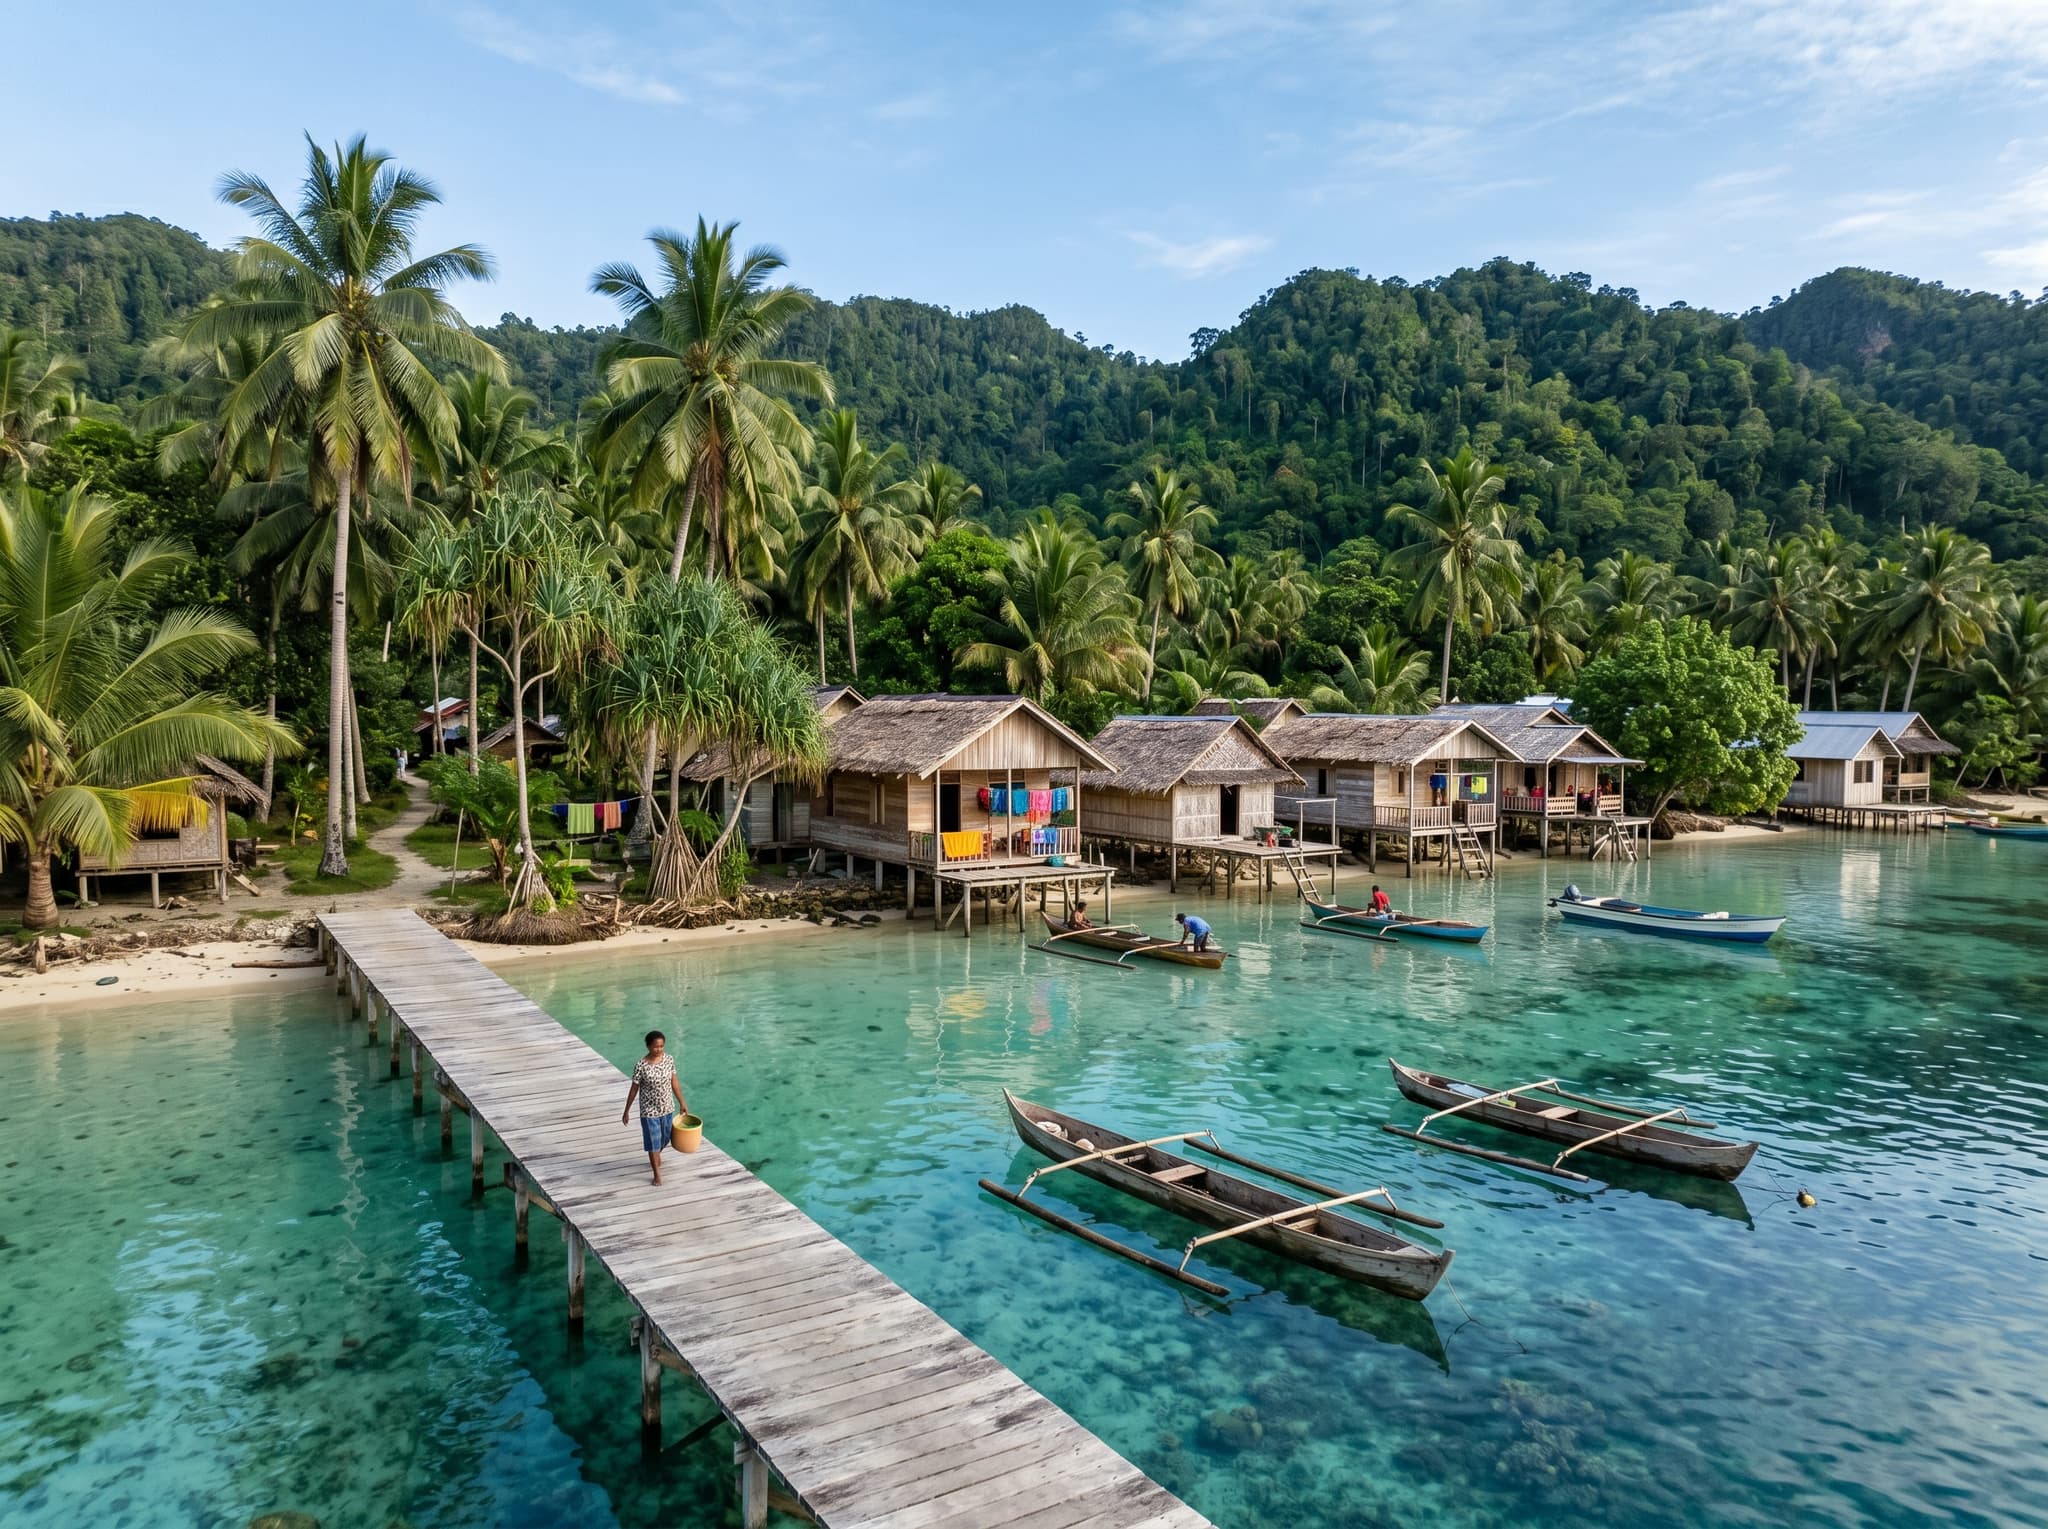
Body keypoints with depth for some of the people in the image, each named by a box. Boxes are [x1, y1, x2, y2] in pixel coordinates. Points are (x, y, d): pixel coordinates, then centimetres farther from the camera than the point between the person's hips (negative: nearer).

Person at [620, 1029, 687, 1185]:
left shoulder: (669, 1059, -9)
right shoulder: (641, 1066, -20)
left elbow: (674, 1082, 3)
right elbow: (634, 1089, -8)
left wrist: (682, 1103, 7)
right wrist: (626, 1111, -1)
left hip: (667, 1108, 4)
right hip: (649, 1110, -4)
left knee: (664, 1138, 22)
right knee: (653, 1141, 6)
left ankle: (656, 1156, 52)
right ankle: (657, 1173, 22)